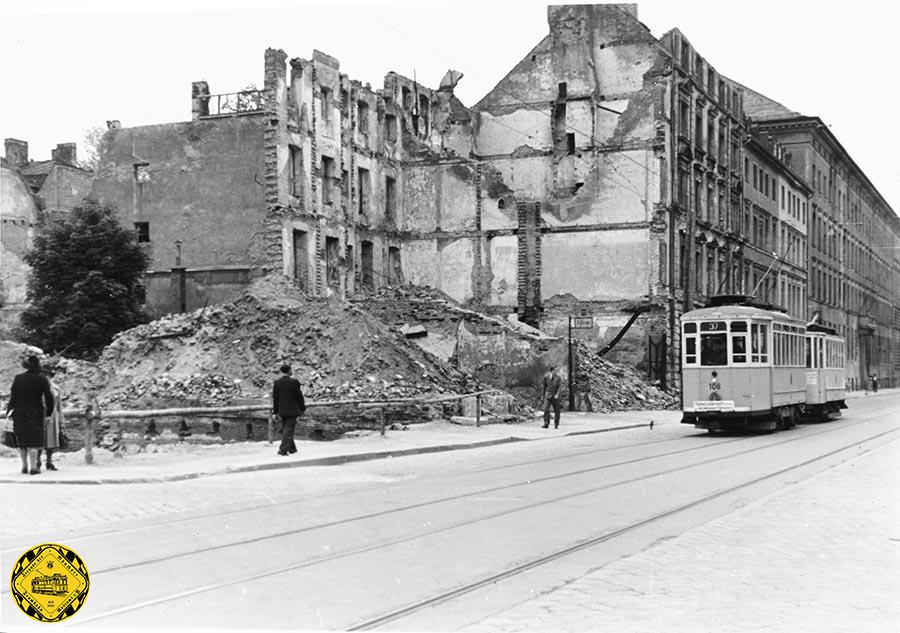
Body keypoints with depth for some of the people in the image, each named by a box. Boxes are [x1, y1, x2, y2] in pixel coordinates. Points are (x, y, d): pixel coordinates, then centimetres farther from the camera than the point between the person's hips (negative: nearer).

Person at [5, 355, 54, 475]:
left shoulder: (18, 378, -3)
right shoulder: (42, 380, -7)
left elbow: (13, 396, -3)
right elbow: (49, 398, -5)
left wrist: (9, 408, 10)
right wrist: (49, 411, 9)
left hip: (19, 412, 2)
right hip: (36, 413, -2)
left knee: (21, 440, 13)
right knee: (34, 440, 3)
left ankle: (24, 466, 16)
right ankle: (33, 467, -3)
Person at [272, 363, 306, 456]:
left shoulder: (276, 382, -1)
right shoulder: (294, 382, -12)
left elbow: (275, 398, 2)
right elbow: (299, 396, -7)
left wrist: (275, 411, 9)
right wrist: (302, 409, 5)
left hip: (282, 410, 5)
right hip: (292, 410, -4)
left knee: (285, 429, 17)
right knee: (288, 430, -1)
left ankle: (292, 448, 25)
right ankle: (283, 449, -9)